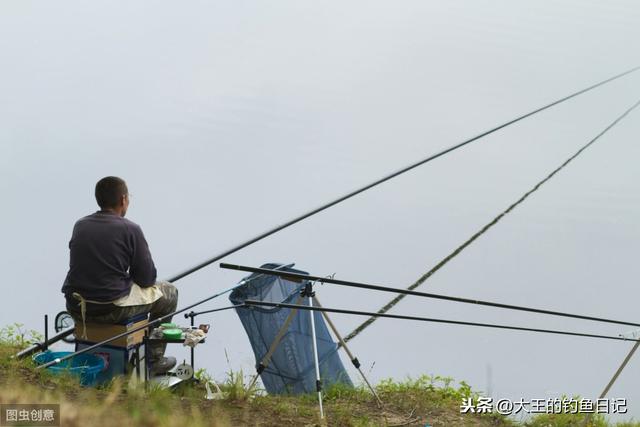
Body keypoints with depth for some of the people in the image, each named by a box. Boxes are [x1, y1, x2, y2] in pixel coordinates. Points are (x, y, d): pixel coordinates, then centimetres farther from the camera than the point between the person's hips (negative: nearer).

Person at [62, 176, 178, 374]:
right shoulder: (130, 229, -10)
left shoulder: (80, 225, 7)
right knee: (168, 292, 18)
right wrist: (130, 277, 18)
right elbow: (147, 278, -6)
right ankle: (155, 360, 22)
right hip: (111, 309, -6)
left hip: (76, 308, 6)